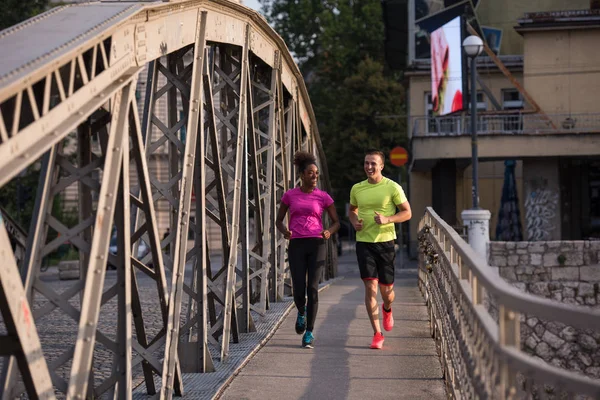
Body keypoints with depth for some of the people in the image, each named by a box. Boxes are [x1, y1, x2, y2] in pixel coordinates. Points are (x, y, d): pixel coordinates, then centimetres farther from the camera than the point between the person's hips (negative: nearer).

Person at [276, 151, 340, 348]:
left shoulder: (323, 197, 5)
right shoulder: (289, 195, 7)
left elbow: (336, 222, 11)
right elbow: (279, 221, 13)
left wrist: (329, 232, -12)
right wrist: (285, 231, -10)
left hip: (316, 245, 0)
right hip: (296, 246, 0)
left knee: (312, 288, -10)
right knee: (299, 291, -6)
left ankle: (309, 332, 1)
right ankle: (301, 312, 29)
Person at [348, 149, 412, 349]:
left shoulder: (392, 187, -4)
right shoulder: (357, 188, 7)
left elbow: (407, 213, -1)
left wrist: (387, 219, -18)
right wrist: (354, 222, 1)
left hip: (386, 242, -1)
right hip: (364, 242, 2)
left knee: (386, 288, 6)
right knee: (370, 286, -10)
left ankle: (387, 309, 43)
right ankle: (377, 334, -5)